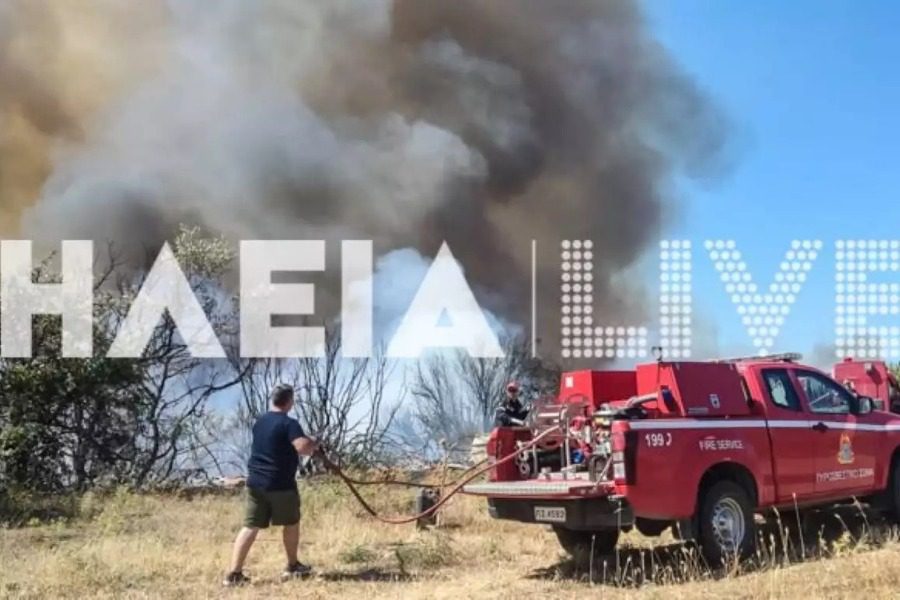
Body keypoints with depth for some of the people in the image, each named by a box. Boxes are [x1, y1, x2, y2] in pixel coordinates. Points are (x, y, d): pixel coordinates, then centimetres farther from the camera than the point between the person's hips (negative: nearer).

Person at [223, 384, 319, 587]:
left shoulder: (260, 422, 13)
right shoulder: (289, 424, -12)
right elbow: (302, 447, -27)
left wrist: (306, 442, 23)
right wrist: (314, 446, -3)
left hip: (255, 482, 6)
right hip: (281, 483, -6)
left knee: (251, 527, 3)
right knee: (291, 523, 15)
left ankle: (234, 573, -6)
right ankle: (293, 567, 29)